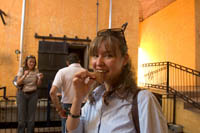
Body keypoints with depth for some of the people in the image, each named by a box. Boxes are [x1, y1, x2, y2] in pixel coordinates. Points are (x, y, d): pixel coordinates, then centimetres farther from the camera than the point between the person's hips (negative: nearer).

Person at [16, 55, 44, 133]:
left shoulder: (36, 71, 2)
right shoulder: (21, 69, -2)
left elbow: (38, 84, 3)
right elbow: (18, 83, -8)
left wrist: (40, 78, -16)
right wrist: (25, 75, -22)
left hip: (33, 94, 1)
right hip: (22, 94, -1)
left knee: (31, 117, 4)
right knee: (22, 117, 1)